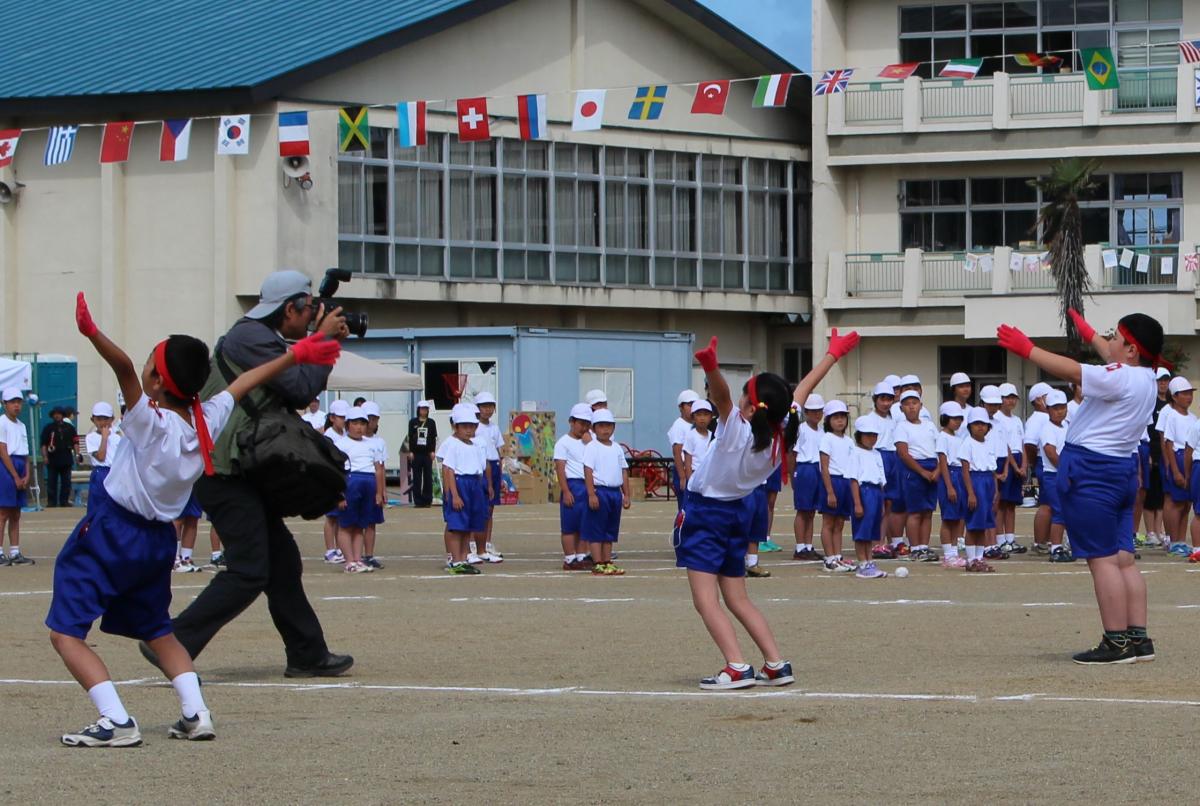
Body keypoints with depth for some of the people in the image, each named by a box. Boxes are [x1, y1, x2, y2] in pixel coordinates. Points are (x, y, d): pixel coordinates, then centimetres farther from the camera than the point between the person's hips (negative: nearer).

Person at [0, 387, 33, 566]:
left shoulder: (21, 425, 16)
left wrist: (26, 476, 1)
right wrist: (16, 477, -14)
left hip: (20, 469, 8)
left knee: (16, 514, 9)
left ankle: (15, 553, 12)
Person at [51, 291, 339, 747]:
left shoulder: (152, 423, -21)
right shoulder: (209, 420, -2)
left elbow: (124, 369, -37)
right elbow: (244, 382, 13)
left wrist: (94, 336, -51)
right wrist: (295, 355, 26)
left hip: (110, 533, -7)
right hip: (159, 541, 7)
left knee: (65, 632, -5)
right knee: (156, 630, 26)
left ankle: (116, 722, -19)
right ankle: (195, 713, 12)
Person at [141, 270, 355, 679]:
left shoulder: (263, 339, 18)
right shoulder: (250, 338, -14)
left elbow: (295, 396, 22)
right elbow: (301, 387, -17)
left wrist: (324, 342, 14)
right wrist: (324, 339, -4)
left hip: (239, 472, 11)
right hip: (223, 473, -11)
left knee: (282, 561, 14)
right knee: (249, 572, -13)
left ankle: (308, 656, 21)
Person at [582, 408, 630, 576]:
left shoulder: (617, 448, 13)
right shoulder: (591, 447, -5)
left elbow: (624, 471, 16)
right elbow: (588, 471, -11)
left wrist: (626, 494, 11)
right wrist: (591, 494, -18)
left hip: (615, 492, 7)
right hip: (599, 491, -7)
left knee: (610, 530, 10)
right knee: (596, 531, -3)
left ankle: (607, 562, 15)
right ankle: (598, 565, -2)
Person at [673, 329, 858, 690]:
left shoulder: (738, 431, -25)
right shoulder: (784, 434, -7)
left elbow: (722, 396, -44)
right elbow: (802, 390, 5)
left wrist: (711, 369, -66)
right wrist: (833, 353, 17)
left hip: (704, 511, -7)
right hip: (738, 511, 7)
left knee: (706, 600, -8)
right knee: (738, 600, 16)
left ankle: (737, 668, -20)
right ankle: (775, 665, 11)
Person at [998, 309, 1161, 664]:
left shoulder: (1120, 379, -17)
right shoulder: (1144, 377, 11)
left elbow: (1071, 370, -18)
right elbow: (1115, 363, 32)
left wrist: (1027, 349, -8)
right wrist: (1090, 335, 48)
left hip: (1091, 470, -9)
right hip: (1122, 470, 9)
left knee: (1102, 559, -8)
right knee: (1123, 558, 10)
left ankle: (1117, 642, -10)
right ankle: (1138, 638, 8)